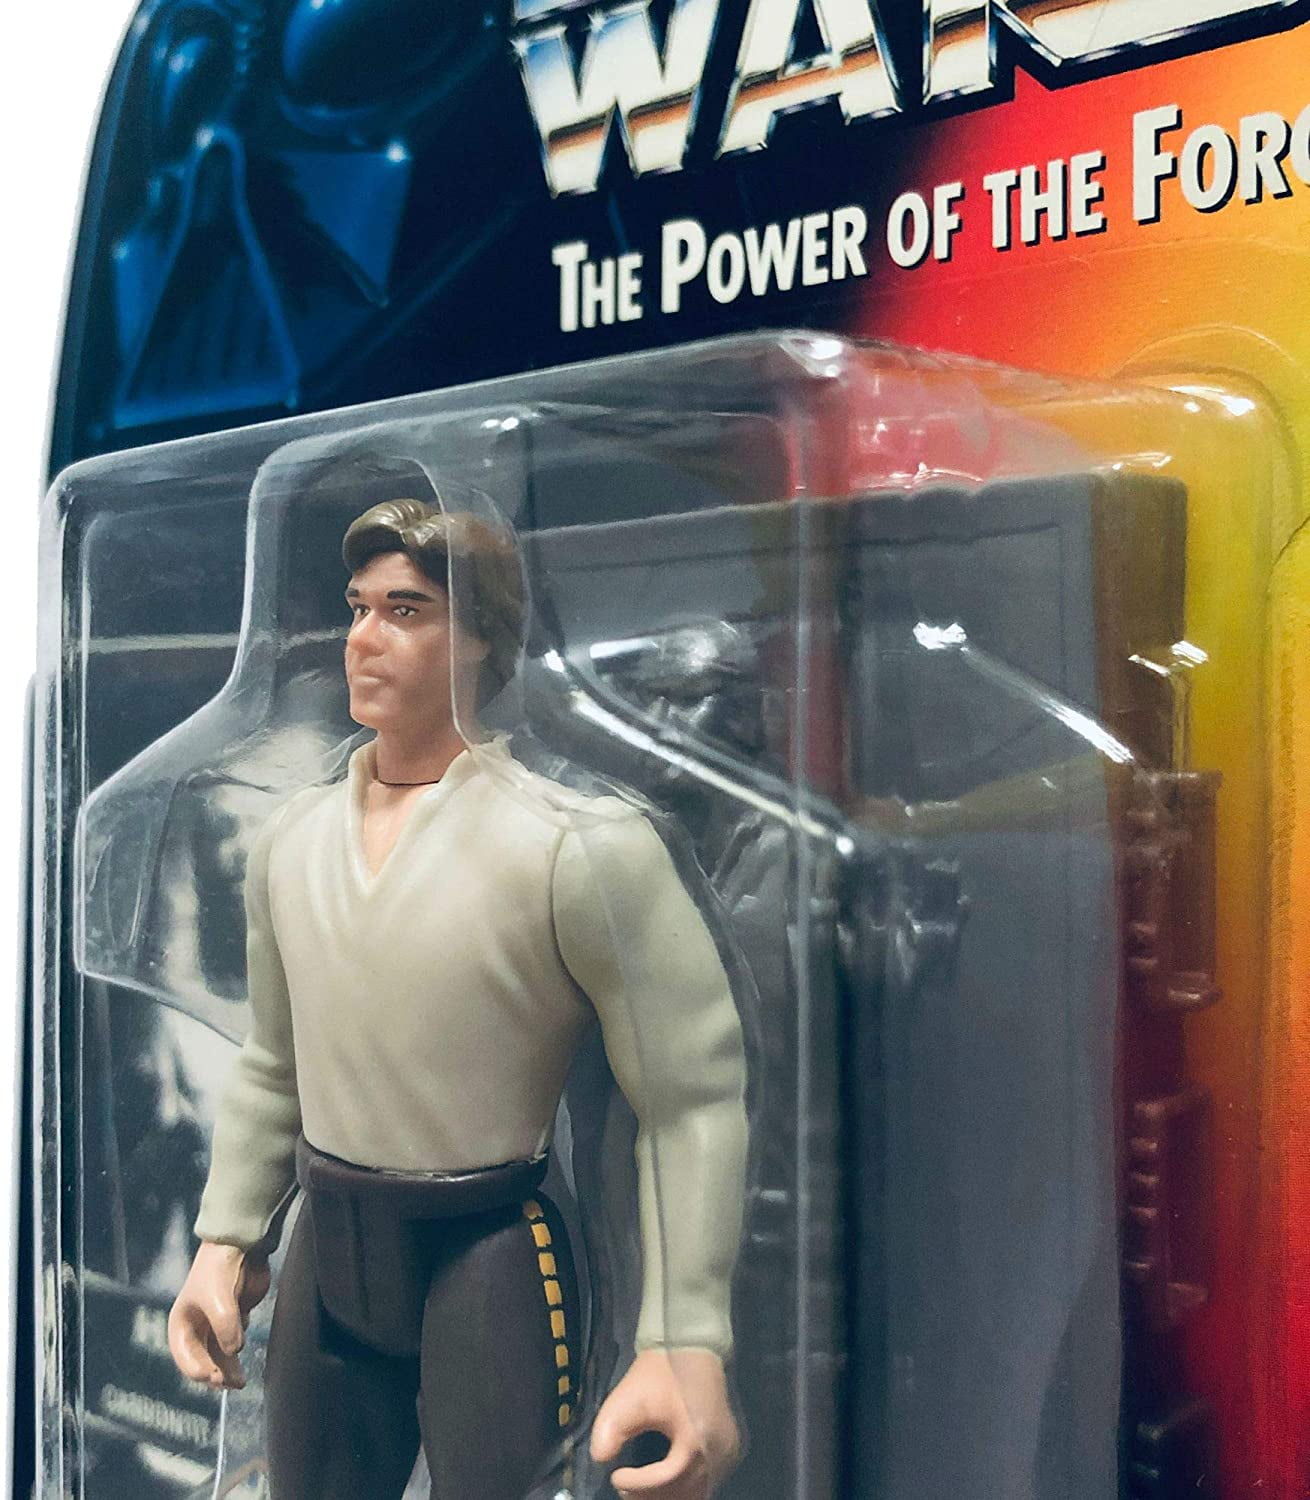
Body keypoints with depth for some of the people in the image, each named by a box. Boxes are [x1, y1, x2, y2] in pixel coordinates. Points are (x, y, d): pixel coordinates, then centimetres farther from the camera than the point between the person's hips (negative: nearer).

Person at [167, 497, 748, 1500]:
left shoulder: (577, 843, -17)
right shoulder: (291, 840, 4)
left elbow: (692, 1103, -17)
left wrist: (685, 1343, -22)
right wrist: (227, 1241, 8)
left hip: (492, 1264, -6)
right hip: (326, 1265, 6)